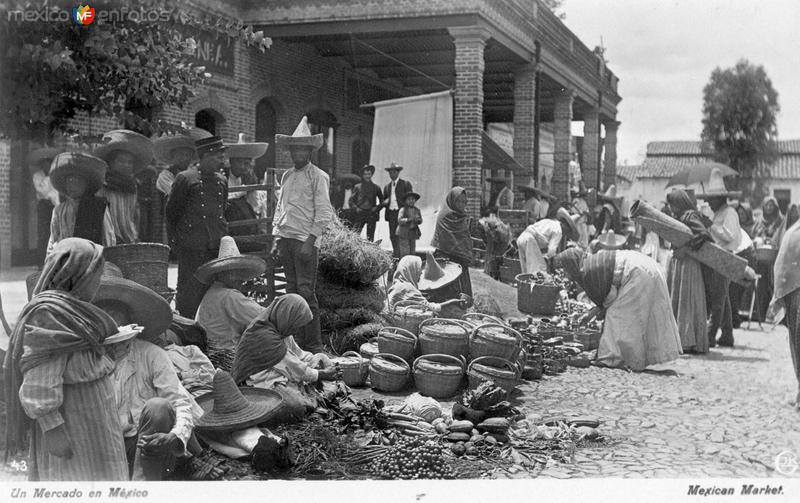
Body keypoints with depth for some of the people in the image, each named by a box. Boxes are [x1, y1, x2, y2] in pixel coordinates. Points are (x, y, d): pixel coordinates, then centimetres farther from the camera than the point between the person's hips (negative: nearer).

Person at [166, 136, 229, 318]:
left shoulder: (221, 181, 14)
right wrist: (175, 244, 1)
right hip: (192, 249, -5)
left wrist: (223, 237, 15)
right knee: (190, 296, -1)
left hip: (218, 248, 5)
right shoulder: (185, 179, -2)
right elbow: (171, 213, 3)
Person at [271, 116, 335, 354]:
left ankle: (314, 345, -2)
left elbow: (324, 214, -9)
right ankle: (297, 341, 15)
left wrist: (310, 241, -15)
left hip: (306, 240, -6)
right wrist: (276, 239, 12)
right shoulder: (287, 176, 16)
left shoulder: (317, 176, -3)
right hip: (285, 239, 6)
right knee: (292, 291, 9)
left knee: (306, 292, -7)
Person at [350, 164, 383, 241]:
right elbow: (351, 200, 13)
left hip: (371, 214, 0)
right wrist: (356, 208, -3)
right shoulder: (357, 187, 10)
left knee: (370, 237, -1)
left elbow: (382, 201, 15)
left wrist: (377, 208, -2)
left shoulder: (376, 188, 11)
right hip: (360, 214, 0)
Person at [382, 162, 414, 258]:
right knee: (392, 236, 4)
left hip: (401, 212, -5)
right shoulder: (387, 186, 19)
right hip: (391, 213, 5)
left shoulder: (406, 184, 5)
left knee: (400, 235, -13)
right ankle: (396, 255, 11)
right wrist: (385, 202, 0)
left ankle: (398, 255, -14)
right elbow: (384, 200, 24)